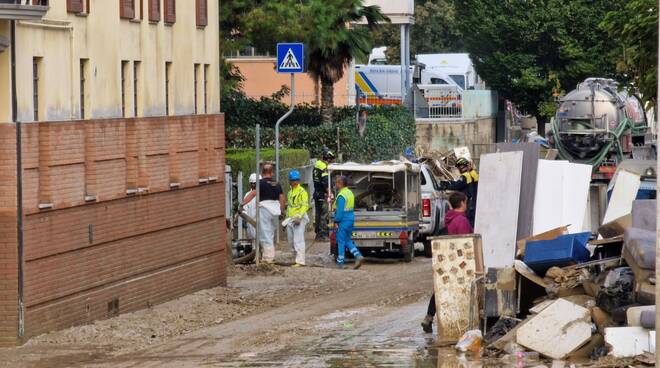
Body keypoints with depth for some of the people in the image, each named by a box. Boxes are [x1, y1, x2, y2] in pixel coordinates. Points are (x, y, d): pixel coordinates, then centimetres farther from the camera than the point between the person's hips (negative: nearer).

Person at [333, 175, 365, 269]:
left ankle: (340, 263, 4)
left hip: (343, 220, -9)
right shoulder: (350, 193, 12)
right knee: (348, 241, 16)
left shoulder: (341, 195, -17)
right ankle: (358, 256, 1)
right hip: (351, 219, 9)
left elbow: (340, 210, -20)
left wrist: (336, 221, -12)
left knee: (341, 241, 0)